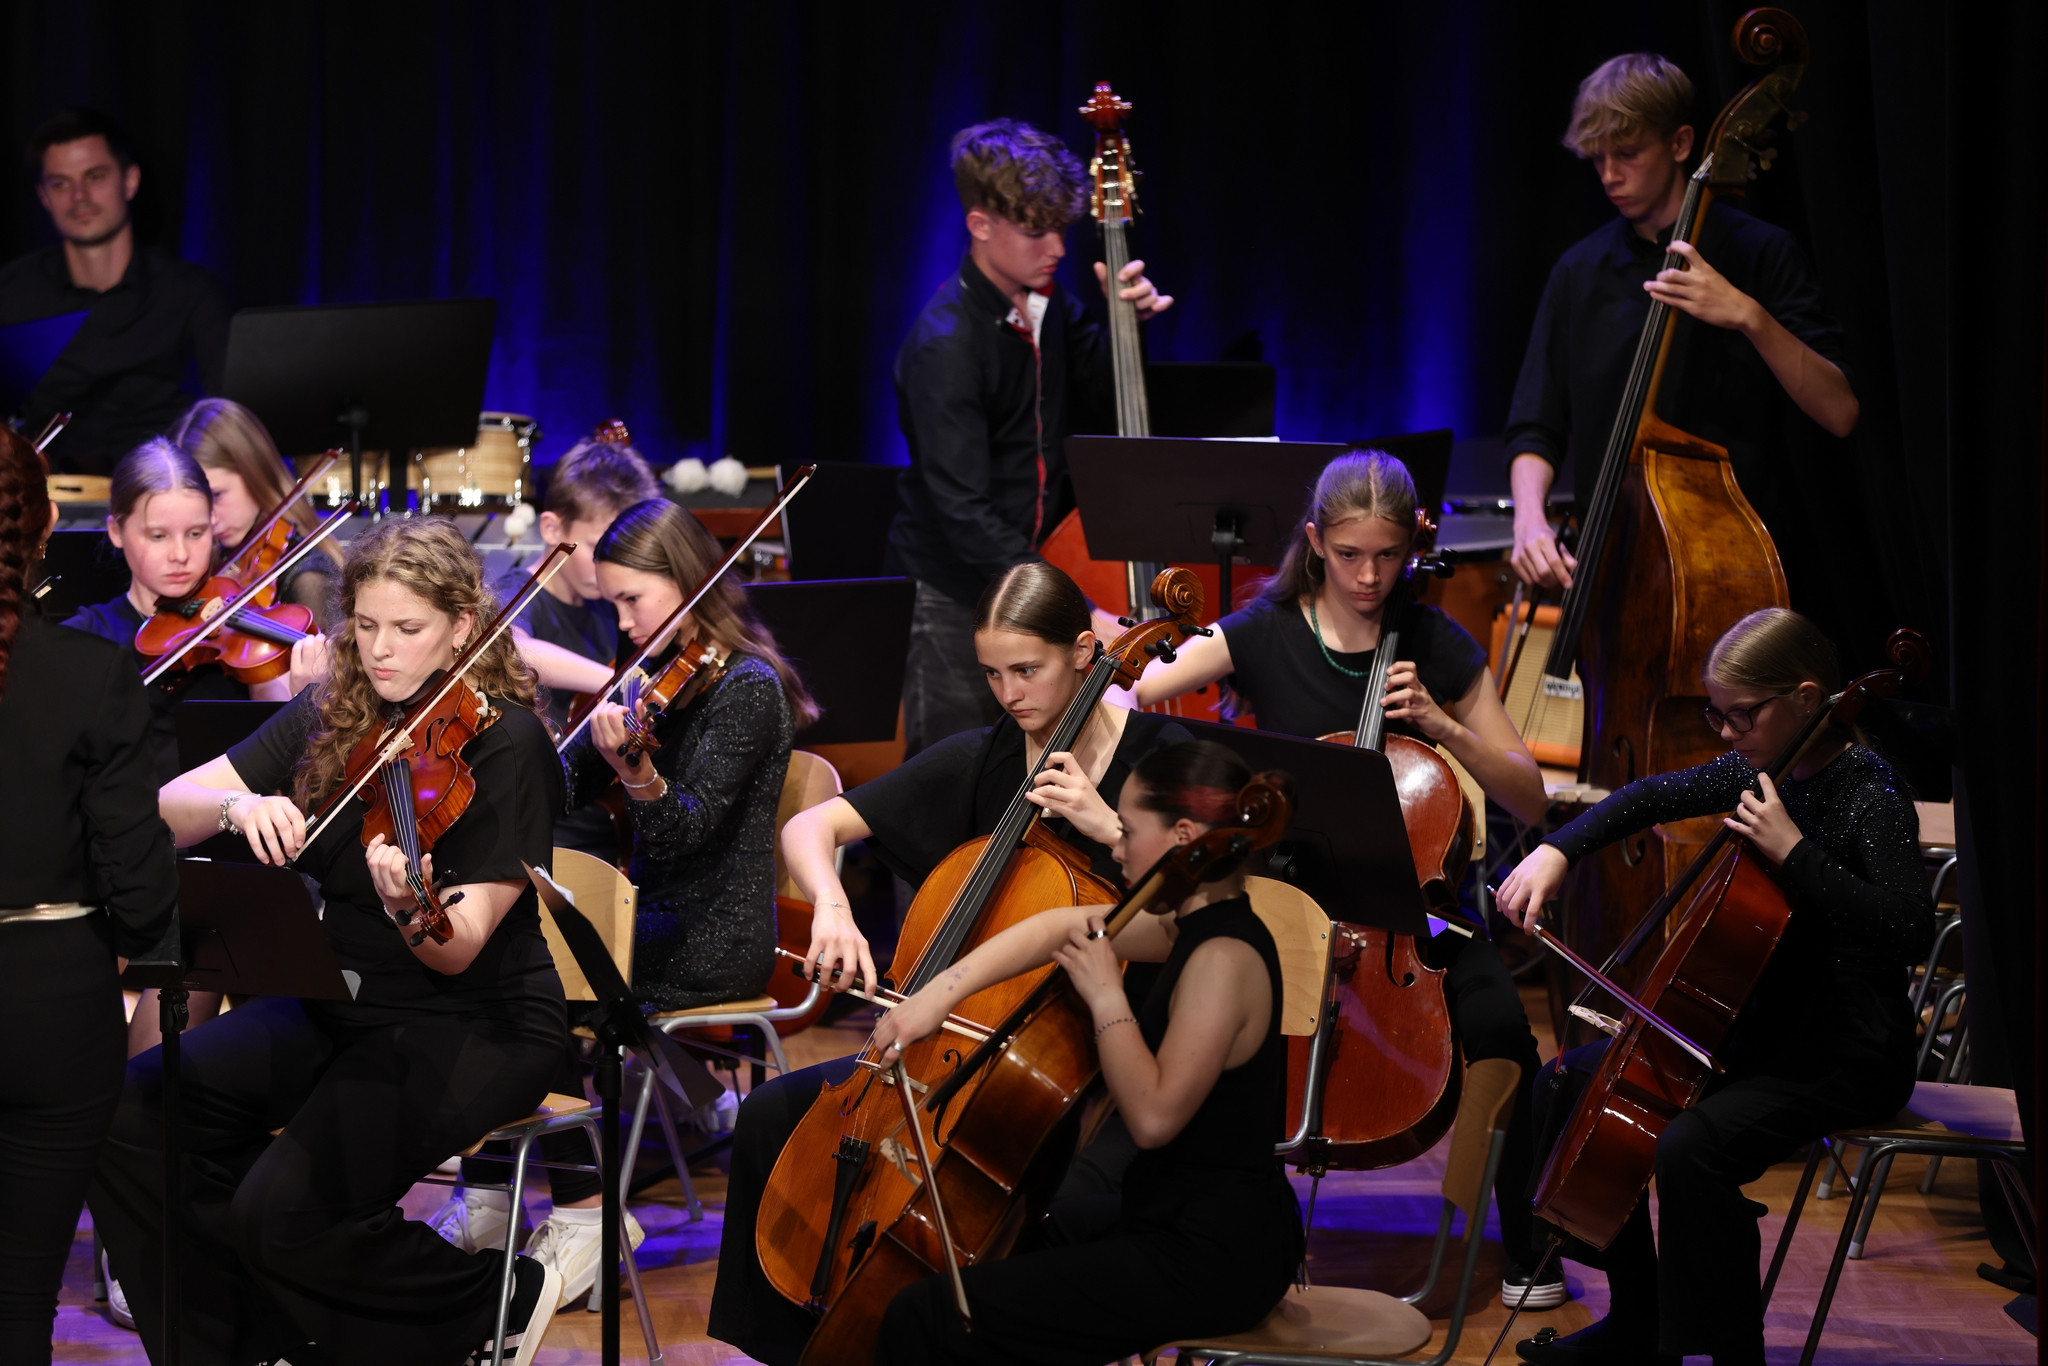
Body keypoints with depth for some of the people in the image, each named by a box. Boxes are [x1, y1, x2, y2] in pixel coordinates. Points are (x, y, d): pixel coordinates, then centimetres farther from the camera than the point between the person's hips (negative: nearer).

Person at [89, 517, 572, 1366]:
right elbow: (168, 809, -1)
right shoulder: (332, 718, 4)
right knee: (131, 1113, -12)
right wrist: (235, 805, -23)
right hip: (338, 1001, 7)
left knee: (285, 1211, -25)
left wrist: (407, 908, -43)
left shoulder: (506, 745, -14)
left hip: (475, 1025, -7)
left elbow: (458, 952, -21)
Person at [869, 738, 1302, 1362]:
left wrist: (1107, 996, -18)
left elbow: (1154, 1115, -28)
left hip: (1206, 1262, -10)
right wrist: (940, 992, 1)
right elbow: (1058, 928, 12)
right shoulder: (1197, 922, 7)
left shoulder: (1223, 959, -22)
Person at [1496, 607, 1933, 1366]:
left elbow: (1907, 931, -31)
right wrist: (1557, 852, 3)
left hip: (1845, 1058, -10)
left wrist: (1794, 852, -30)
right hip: (1760, 1027, 10)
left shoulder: (1870, 797, -18)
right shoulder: (1762, 770, 5)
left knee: (1689, 1148, -33)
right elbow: (1655, 798, 18)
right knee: (1567, 1085, 11)